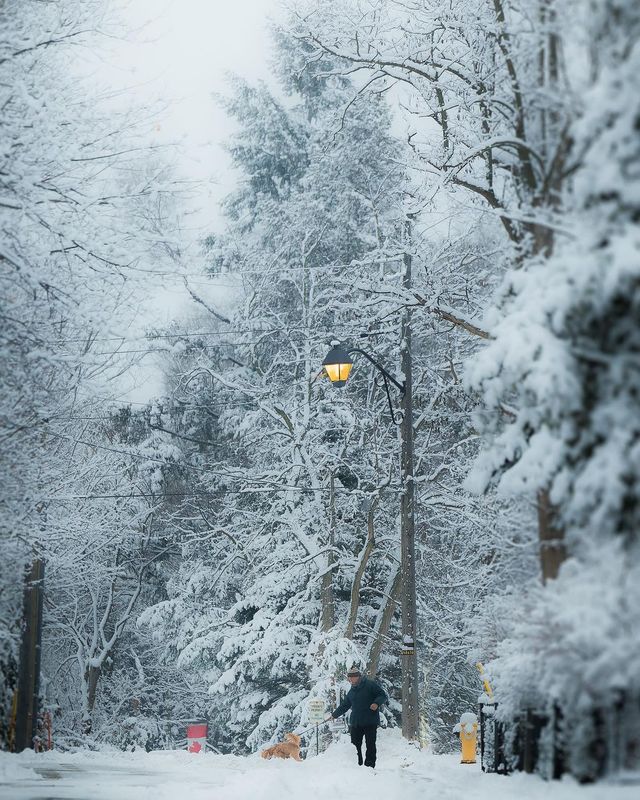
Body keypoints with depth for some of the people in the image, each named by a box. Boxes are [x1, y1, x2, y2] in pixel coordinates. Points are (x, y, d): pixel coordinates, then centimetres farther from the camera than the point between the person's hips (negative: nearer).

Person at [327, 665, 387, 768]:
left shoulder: (370, 684, -3)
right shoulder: (352, 691, 18)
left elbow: (383, 696, -5)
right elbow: (344, 705, 28)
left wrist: (377, 703, -23)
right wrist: (334, 715, 28)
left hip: (370, 722, -6)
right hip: (356, 723, 6)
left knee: (370, 745, -3)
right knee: (355, 746, 4)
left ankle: (369, 766, 0)